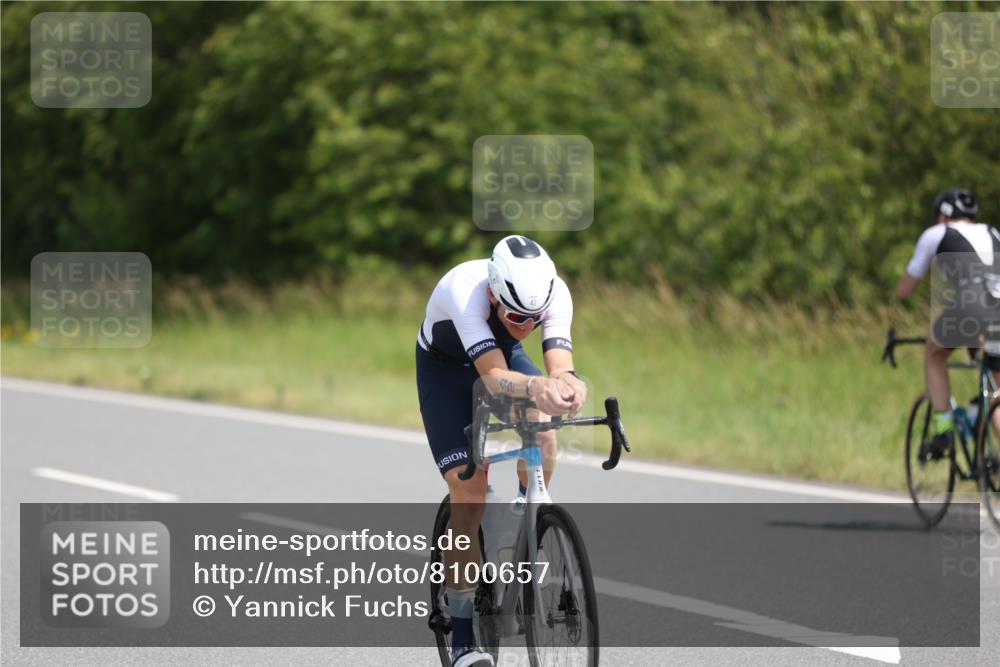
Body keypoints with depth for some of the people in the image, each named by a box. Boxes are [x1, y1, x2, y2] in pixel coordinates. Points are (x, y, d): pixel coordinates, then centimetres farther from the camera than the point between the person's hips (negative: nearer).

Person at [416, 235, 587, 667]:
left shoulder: (554, 293, -31)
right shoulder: (464, 291, -42)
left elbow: (560, 366, -41)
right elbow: (493, 376, -50)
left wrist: (567, 385, -66)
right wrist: (536, 386, -71)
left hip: (504, 353, 3)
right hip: (445, 367, -3)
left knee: (542, 434, -29)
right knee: (469, 491, -16)